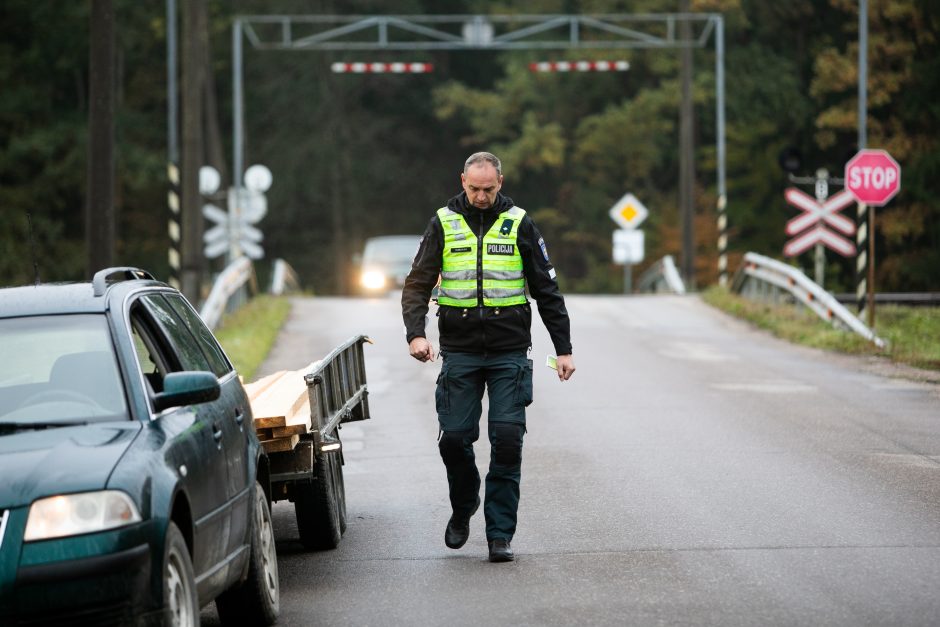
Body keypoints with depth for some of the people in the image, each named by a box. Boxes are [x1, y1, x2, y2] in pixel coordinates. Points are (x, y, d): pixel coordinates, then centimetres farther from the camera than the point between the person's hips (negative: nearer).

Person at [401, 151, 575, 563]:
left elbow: (547, 291, 8)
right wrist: (415, 334, -15)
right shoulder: (444, 224, 4)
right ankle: (463, 508, 26)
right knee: (454, 437, -1)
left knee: (507, 441, -7)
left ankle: (500, 534, -1)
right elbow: (417, 284, 2)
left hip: (509, 354, -1)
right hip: (459, 354, 1)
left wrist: (563, 349, 6)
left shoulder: (518, 224, 3)